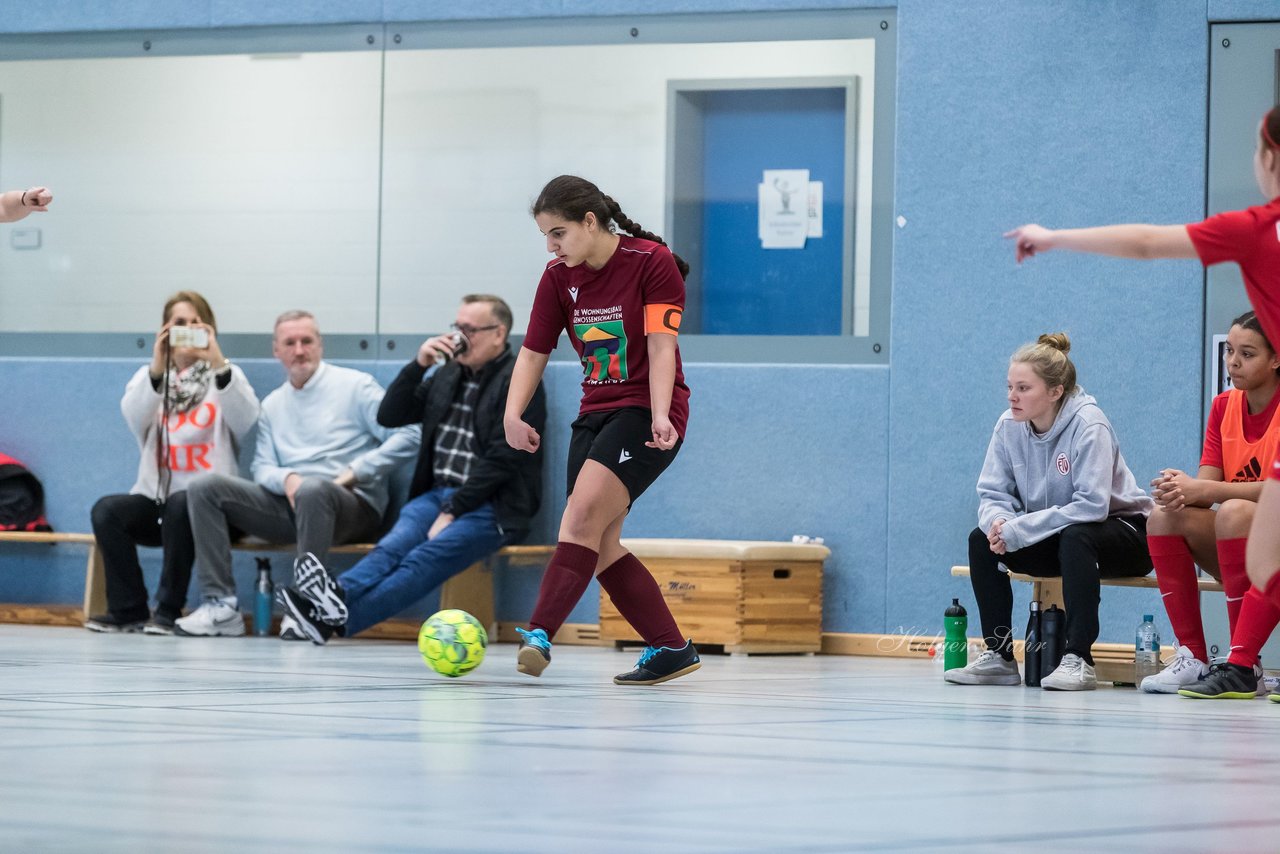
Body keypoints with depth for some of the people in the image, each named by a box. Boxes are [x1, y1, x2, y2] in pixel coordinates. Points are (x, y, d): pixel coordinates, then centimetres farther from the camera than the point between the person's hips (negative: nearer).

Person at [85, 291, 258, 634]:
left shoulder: (225, 375, 10)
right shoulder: (150, 376, 15)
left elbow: (246, 419, -12)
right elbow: (134, 417, -8)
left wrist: (219, 364, -24)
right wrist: (156, 371, -24)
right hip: (155, 497, 3)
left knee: (181, 505, -35)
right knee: (106, 510, -26)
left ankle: (168, 611, -23)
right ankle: (128, 609, -15)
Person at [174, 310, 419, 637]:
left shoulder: (355, 386, 4)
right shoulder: (272, 405, 21)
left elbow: (407, 438, -5)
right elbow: (262, 469, 14)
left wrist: (354, 473, -11)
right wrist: (286, 480, -10)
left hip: (353, 506, -5)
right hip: (289, 504, 6)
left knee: (312, 489, -41)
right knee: (204, 487, -11)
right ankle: (221, 605, -20)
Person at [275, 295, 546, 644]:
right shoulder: (448, 375, 20)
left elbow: (501, 461, -11)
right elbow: (389, 416, 17)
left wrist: (453, 511, -16)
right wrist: (418, 365, 2)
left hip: (492, 506, -6)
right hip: (437, 494, 6)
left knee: (428, 556, -31)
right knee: (395, 544, -26)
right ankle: (338, 594, -55)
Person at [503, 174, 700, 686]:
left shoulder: (652, 261, -11)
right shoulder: (558, 278, 5)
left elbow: (661, 346, -16)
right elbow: (533, 352, 6)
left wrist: (660, 417, -28)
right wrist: (513, 414, -10)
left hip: (646, 410, -7)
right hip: (596, 411, 7)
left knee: (583, 514, -24)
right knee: (600, 547, -2)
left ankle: (540, 634, -34)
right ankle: (671, 649, 8)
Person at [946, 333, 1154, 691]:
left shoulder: (1088, 425, -24)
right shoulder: (1009, 426, -7)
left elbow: (1091, 505, -32)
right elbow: (992, 494, -3)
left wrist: (1018, 529, -32)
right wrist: (998, 521, -29)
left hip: (1123, 532, -6)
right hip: (1054, 542, 6)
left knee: (1075, 537, -37)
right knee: (981, 539, -12)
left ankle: (1078, 659, -34)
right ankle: (999, 656, -7)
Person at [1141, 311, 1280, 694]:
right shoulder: (1224, 407, 8)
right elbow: (1207, 484, -1)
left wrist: (1202, 490, -30)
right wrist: (1180, 491, -25)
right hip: (1239, 557, 6)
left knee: (1234, 512, -34)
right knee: (1163, 517, -16)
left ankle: (1244, 664, -29)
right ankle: (1193, 658, -18)